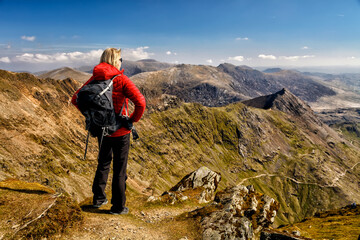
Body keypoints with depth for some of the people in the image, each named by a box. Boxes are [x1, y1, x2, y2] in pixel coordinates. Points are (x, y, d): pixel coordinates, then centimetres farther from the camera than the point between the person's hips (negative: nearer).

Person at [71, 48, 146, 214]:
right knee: (119, 169, 8)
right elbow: (140, 103, -26)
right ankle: (118, 206, 20)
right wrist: (133, 120, -11)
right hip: (120, 131, -5)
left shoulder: (95, 79, 0)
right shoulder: (121, 80, -16)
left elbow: (75, 99, 5)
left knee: (103, 163, 24)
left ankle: (98, 199, 36)